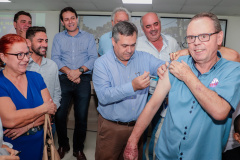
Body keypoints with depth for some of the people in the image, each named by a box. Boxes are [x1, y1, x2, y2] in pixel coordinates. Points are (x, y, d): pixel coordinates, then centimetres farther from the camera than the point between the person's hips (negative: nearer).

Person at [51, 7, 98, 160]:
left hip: (83, 80, -1)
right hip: (64, 79, 1)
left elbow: (93, 58, -1)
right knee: (59, 114, 1)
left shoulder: (89, 37, 9)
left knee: (81, 117, 3)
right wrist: (69, 71, -14)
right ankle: (63, 145, 25)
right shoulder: (58, 37, 12)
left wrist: (79, 70, -15)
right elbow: (55, 58, 1)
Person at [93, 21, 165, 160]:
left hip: (138, 126, 3)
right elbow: (103, 96, -22)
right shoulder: (101, 63, -11)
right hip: (111, 128, -2)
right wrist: (132, 87, -33)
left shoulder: (145, 58, 0)